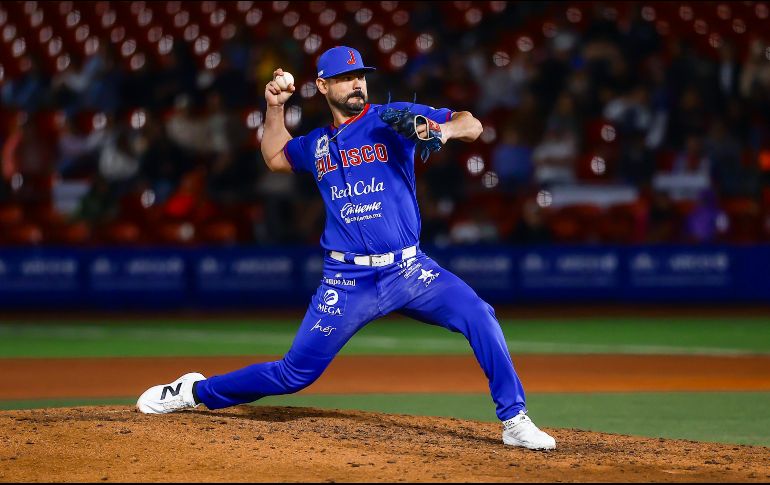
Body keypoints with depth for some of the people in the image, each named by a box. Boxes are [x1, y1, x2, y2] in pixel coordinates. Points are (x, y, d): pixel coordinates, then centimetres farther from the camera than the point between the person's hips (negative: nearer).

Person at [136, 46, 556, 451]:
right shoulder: (317, 144, 13)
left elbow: (472, 126, -5)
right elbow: (275, 157, 35)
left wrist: (444, 129, -27)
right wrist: (274, 108, 21)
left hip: (409, 271, -1)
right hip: (347, 282, 1)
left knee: (479, 315, -24)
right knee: (296, 373, 1)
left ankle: (514, 421, -15)